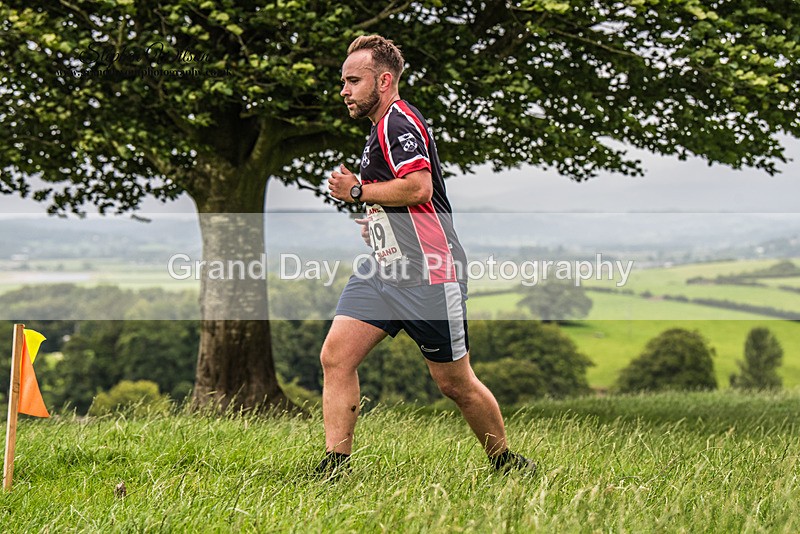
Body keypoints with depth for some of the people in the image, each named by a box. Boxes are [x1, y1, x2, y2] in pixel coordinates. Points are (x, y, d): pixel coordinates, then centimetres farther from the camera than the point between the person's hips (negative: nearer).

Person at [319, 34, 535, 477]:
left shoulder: (399, 122, -13)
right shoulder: (382, 127, 20)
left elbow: (420, 187, -28)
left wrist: (356, 191, -16)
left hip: (428, 273, -9)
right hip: (383, 268, 10)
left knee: (454, 382, 2)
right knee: (335, 356, -7)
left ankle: (506, 462, 22)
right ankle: (335, 466, -7)